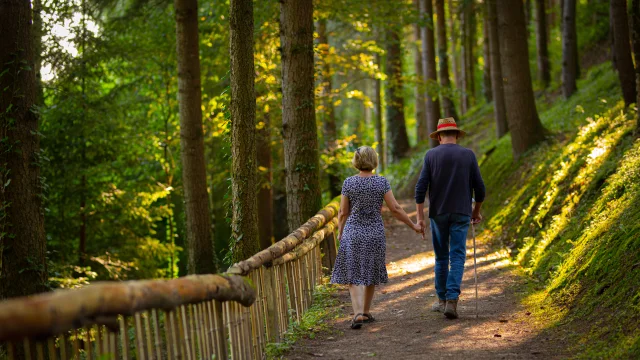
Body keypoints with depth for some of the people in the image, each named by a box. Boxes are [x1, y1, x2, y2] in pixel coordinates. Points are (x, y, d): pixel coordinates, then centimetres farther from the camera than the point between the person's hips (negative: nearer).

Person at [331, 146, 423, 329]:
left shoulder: (349, 183, -5)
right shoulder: (381, 182, -6)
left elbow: (343, 213, 0)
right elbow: (395, 209, -5)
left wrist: (340, 234, 14)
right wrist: (413, 225, 6)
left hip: (353, 233, -1)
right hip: (375, 233, 1)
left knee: (354, 275, 1)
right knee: (370, 274, 17)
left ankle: (358, 314, -17)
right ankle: (366, 312, 27)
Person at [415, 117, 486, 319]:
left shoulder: (431, 155, -1)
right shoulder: (468, 155, 0)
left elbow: (421, 188, -7)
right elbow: (479, 188, 1)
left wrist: (420, 217, -3)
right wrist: (477, 211, 16)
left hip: (438, 214, 1)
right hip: (461, 214, -1)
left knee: (441, 257, 14)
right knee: (457, 258, -1)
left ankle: (442, 300, 22)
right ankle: (452, 301, -15)